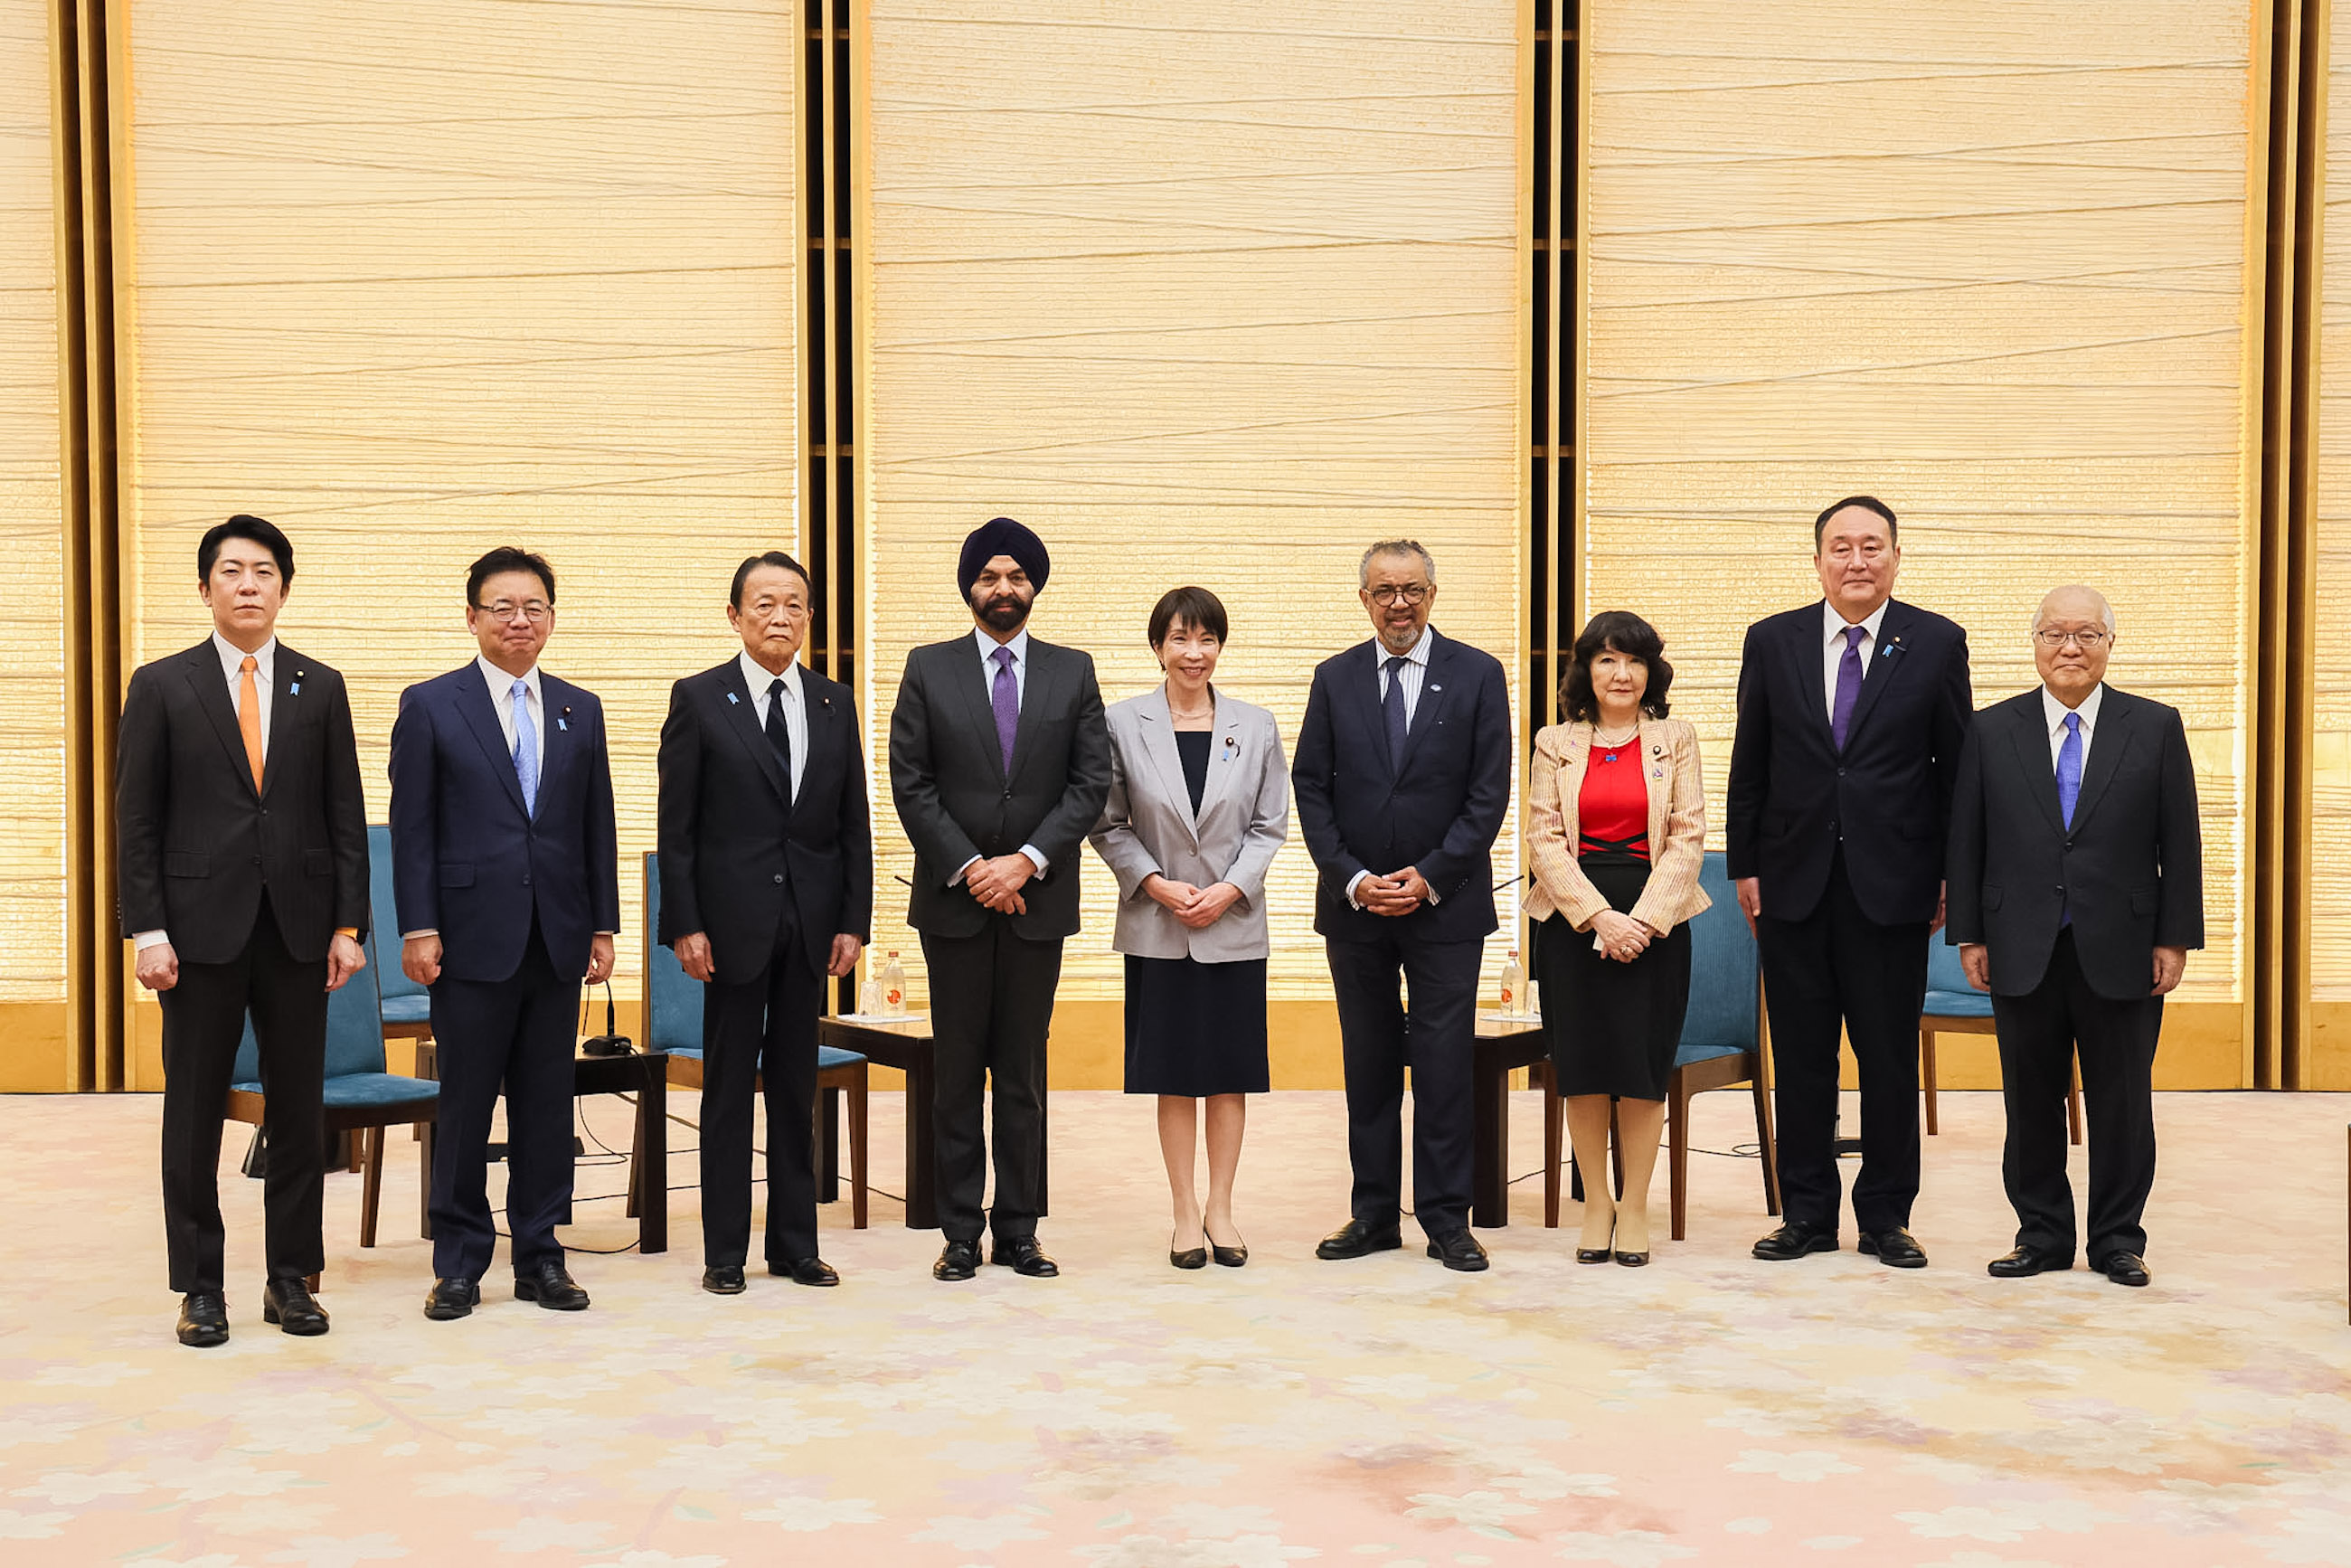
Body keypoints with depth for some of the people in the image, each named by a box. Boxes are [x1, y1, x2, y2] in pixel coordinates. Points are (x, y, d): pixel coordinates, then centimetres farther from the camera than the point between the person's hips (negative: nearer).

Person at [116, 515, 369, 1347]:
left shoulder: (321, 687, 8)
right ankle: (200, 1286, 16)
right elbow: (136, 821, 0)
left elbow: (346, 816, 6)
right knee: (194, 1114, 5)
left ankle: (291, 1278, 17)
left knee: (298, 1111, 6)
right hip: (201, 928, -1)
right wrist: (147, 931, -7)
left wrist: (348, 925, 0)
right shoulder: (160, 686, 3)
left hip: (298, 928, 2)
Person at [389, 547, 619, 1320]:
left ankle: (539, 1256, 18)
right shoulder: (430, 705, 1)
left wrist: (604, 925, 7)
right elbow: (412, 827, -2)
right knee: (465, 1103, 3)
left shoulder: (581, 710, 11)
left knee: (548, 1103, 8)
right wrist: (418, 928, -8)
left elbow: (597, 828, 12)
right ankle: (459, 1263, 15)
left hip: (557, 939, 3)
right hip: (473, 937, -3)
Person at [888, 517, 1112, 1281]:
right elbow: (910, 782, -1)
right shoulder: (928, 669, 4)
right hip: (953, 901, -1)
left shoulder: (1073, 671, 7)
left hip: (1039, 898, 1)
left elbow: (1091, 781, 0)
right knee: (958, 1071, 4)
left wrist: (1027, 861, -11)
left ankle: (1018, 1229, 13)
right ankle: (960, 1232, 11)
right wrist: (970, 867, -10)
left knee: (1024, 1073, 6)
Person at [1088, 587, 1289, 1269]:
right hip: (1157, 929, -1)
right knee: (1174, 1075, 5)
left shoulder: (1256, 726, 3)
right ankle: (1185, 1214, 15)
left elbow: (1270, 823, 4)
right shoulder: (1123, 723, -1)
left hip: (1235, 925, 1)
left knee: (1231, 1072, 6)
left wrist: (1231, 888, -9)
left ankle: (1220, 1209, 18)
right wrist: (1155, 883, -11)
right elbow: (1107, 824, 1)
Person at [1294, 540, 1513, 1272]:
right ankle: (1373, 1214, 17)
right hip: (1354, 904, 2)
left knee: (1444, 1062, 0)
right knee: (1368, 1063, 8)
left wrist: (1430, 877, -10)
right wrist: (1352, 878, -7)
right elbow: (1310, 788, 4)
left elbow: (1490, 791, -3)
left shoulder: (1477, 674, 1)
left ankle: (1446, 1218, 9)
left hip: (1445, 903, -2)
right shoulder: (1334, 678, 7)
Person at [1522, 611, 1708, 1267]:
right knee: (1581, 1061, 2)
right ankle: (1596, 1203, 16)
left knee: (1643, 1060, -1)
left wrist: (1644, 919, -11)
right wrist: (1600, 916, -11)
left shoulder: (1675, 739, 5)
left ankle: (1635, 1206, 12)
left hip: (1654, 918, 0)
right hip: (1573, 915, 1)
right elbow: (1544, 839, 0)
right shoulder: (1556, 743, 6)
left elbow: (1687, 838, 0)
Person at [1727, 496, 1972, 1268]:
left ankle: (1886, 1217, 19)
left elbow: (1957, 767, 3)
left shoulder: (1937, 643, 1)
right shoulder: (1772, 641, 5)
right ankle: (1808, 1214, 20)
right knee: (1800, 1056, 8)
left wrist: (1954, 873, 0)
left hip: (1892, 884, -1)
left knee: (1890, 1056, 6)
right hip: (1793, 880, 1)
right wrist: (1744, 865, 3)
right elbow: (1749, 766, 7)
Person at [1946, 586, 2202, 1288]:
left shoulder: (2157, 728, 4)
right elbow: (1966, 842, 5)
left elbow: (2181, 843, 3)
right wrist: (1970, 935, 0)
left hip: (2120, 954, 0)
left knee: (2121, 1102, 6)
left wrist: (2175, 938, -2)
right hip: (2023, 955, 1)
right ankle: (2043, 1235, 19)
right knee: (2031, 1101, 7)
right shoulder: (1991, 731, 5)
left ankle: (2118, 1240, 19)